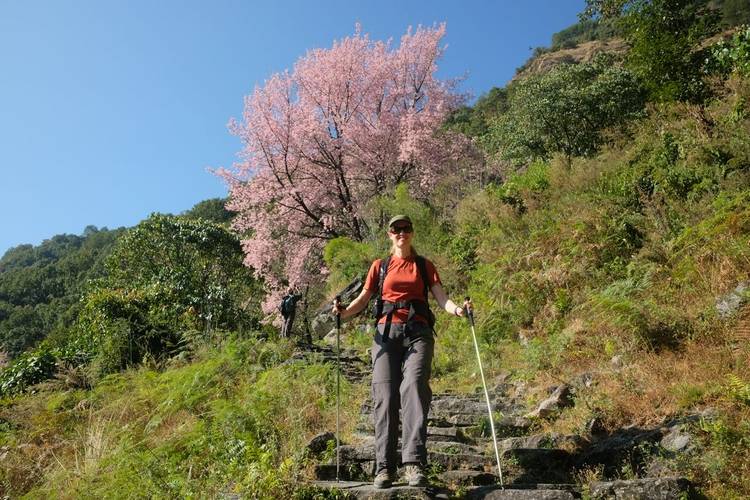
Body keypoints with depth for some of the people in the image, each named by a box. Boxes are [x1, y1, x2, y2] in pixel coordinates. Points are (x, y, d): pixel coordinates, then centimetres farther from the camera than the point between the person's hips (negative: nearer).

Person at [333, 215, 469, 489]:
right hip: (386, 332, 1)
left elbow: (441, 297, 6)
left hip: (417, 332, -1)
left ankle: (414, 463, -23)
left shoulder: (424, 266, 17)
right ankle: (385, 467, -3)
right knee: (385, 397, -7)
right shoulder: (379, 266, 18)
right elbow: (363, 298, 13)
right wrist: (344, 312, -7)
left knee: (414, 389, -20)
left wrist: (456, 309, -16)